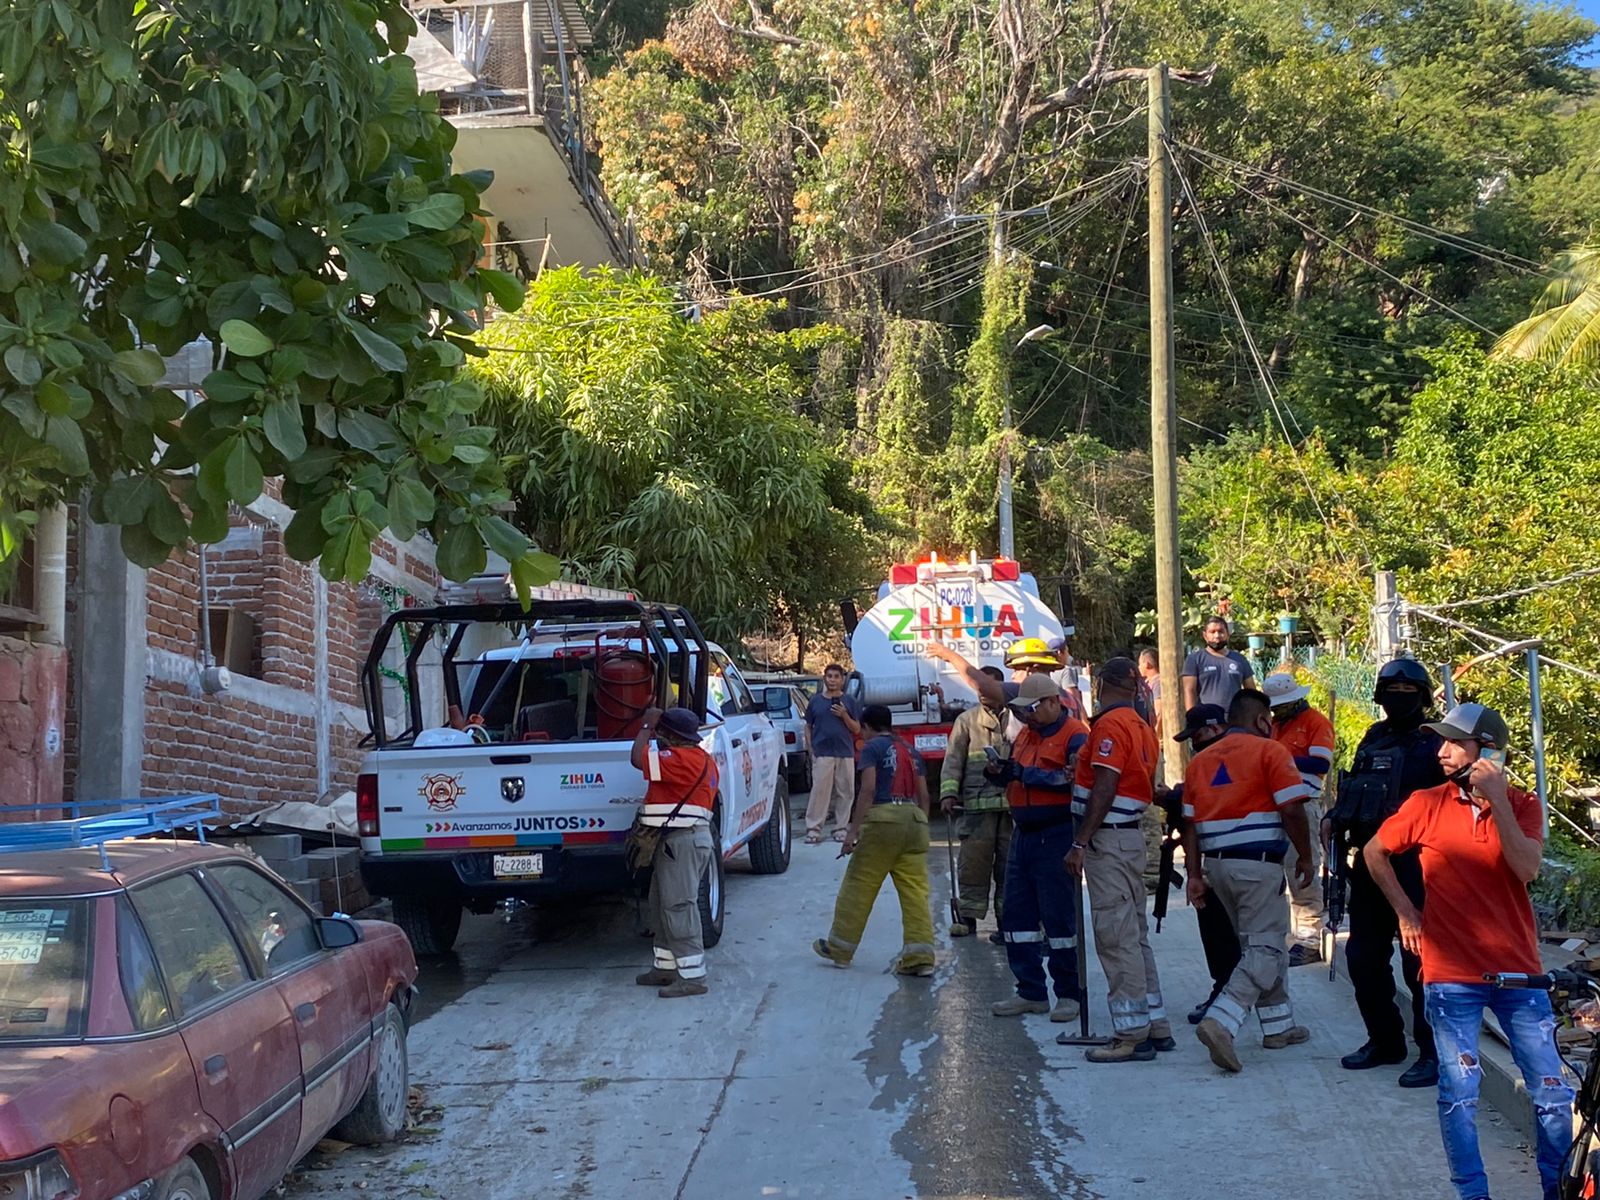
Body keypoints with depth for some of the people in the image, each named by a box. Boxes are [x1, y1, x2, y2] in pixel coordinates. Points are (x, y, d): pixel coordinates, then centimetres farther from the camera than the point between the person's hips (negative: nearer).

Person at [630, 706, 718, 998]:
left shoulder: (682, 759, -18)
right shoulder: (701, 759, 16)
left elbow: (639, 759, -24)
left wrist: (646, 727, -10)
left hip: (682, 841, -11)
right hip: (674, 841, 11)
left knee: (679, 908, -10)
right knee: (662, 906, 18)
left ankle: (692, 976, -10)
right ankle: (667, 967, 25)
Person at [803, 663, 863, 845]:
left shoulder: (850, 702, 8)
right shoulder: (815, 701, 9)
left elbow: (856, 729, 7)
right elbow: (808, 727, 13)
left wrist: (844, 716, -9)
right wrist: (810, 748, 1)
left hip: (845, 754, 1)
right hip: (822, 753, -1)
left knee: (844, 792, 3)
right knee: (819, 790, -8)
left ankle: (840, 828, 11)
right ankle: (813, 829, -6)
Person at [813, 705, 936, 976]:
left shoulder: (872, 748, 1)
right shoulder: (911, 752, 19)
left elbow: (868, 790, -10)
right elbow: (923, 795, 15)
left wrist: (853, 830, -11)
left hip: (883, 817, -6)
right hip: (914, 819, 6)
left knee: (858, 886, 5)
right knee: (915, 891, 3)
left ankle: (840, 948, 14)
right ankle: (920, 957, -3)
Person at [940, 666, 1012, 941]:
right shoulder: (967, 720, 7)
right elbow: (953, 759, 3)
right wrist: (948, 792, -9)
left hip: (1013, 803, 1)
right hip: (977, 804, -1)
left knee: (1009, 863, 4)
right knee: (973, 861, -2)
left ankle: (1005, 919, 11)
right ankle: (969, 915, 7)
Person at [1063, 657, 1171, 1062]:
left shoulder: (1111, 725, -14)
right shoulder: (1142, 727, 14)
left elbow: (1104, 789, -20)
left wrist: (1080, 843, -19)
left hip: (1108, 840, -10)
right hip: (1131, 836, 10)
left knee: (1116, 938, -6)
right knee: (1135, 936, 15)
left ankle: (1131, 1035, -4)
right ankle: (1156, 1026, 20)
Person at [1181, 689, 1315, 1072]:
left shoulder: (1201, 759, 14)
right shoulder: (1269, 751, -4)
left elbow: (1191, 823, 11)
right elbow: (1292, 810, -12)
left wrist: (1195, 875, 11)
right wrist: (1305, 857, -1)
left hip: (1216, 863, 7)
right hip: (1258, 862, -7)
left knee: (1261, 942, 20)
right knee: (1265, 949, -5)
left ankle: (1278, 1025, 26)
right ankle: (1221, 1021, -22)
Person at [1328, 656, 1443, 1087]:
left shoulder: (1433, 746, -4)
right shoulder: (1374, 739, 15)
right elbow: (1352, 789, 22)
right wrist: (1335, 818, 6)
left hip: (1412, 865, -7)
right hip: (1368, 862, 7)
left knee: (1419, 959, -6)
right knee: (1364, 957, 12)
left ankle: (1433, 1052, 2)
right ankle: (1384, 1041, 26)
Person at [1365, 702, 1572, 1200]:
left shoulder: (1523, 806, 2)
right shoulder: (1427, 804, 0)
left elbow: (1527, 868, -16)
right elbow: (1374, 852, 13)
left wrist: (1497, 799, -19)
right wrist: (1404, 910, 7)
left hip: (1518, 971, 1)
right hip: (1451, 975, -1)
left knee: (1552, 1092, 3)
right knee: (1458, 1094, -3)